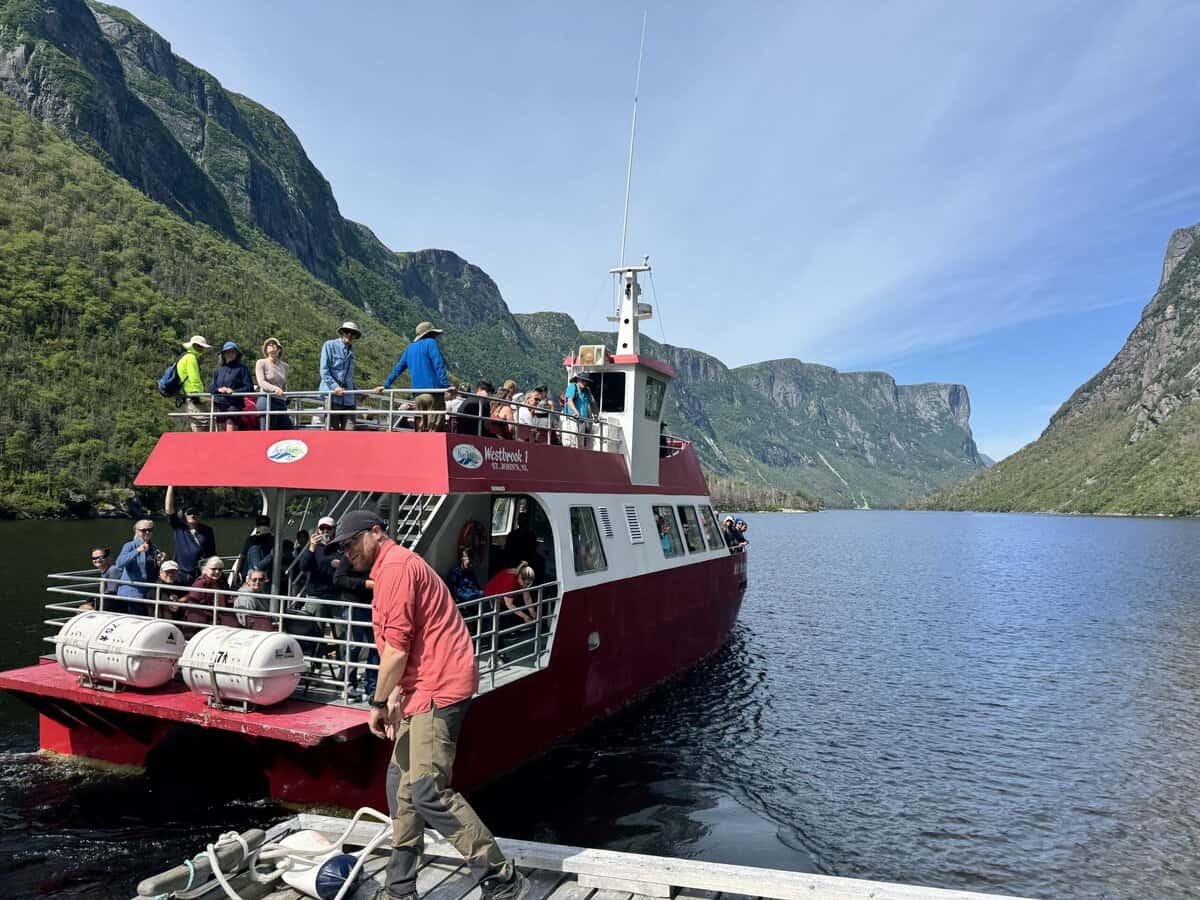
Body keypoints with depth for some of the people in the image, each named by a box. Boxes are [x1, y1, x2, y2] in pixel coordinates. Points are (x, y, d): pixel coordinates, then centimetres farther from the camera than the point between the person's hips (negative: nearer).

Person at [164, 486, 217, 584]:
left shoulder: (207, 531, 9)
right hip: (180, 575, 0)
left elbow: (212, 554, 12)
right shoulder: (178, 528, 7)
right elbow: (169, 508, -2)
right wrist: (171, 486, -8)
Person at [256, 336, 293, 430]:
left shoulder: (284, 366, 17)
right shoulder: (261, 363, 4)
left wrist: (285, 399, 11)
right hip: (266, 401, -5)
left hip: (281, 403, 5)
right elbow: (261, 382, -9)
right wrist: (275, 388, -26)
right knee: (267, 432, -7)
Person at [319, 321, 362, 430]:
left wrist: (356, 390, 16)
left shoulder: (350, 350, 21)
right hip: (332, 394, -5)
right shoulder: (329, 345, 3)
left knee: (349, 430, -5)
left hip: (348, 397, 5)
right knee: (333, 429, -8)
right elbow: (324, 370, -5)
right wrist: (335, 386, -15)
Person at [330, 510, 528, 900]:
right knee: (401, 784, 15)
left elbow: (396, 646, -17)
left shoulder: (394, 564, -11)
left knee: (428, 792, -10)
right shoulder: (393, 567, 22)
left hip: (439, 689, -11)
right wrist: (395, 697, 11)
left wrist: (377, 703, -8)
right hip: (425, 688, 11)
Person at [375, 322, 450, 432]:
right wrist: (446, 386, -19)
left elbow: (398, 368, 22)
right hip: (433, 392, -7)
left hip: (417, 394, 7)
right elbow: (438, 366, -13)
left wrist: (385, 385, 28)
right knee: (434, 427, -8)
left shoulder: (410, 348, 20)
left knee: (423, 426, 15)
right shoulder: (431, 343, -1)